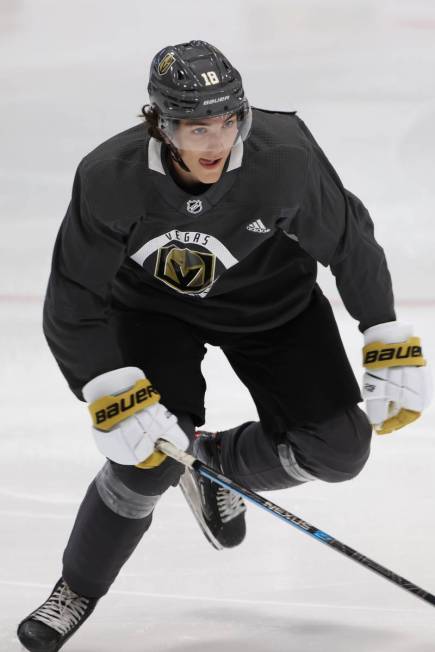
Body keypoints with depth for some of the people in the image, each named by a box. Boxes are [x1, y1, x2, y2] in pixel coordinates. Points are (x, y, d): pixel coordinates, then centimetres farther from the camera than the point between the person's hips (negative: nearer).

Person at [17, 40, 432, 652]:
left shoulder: (285, 154, -32)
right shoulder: (110, 180, -31)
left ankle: (217, 466, 21)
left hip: (272, 297, 2)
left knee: (337, 450, -9)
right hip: (154, 299, -2)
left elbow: (350, 243, -14)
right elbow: (72, 310, -22)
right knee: (154, 449, -20)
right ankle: (78, 588, 4)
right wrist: (116, 398, -31)